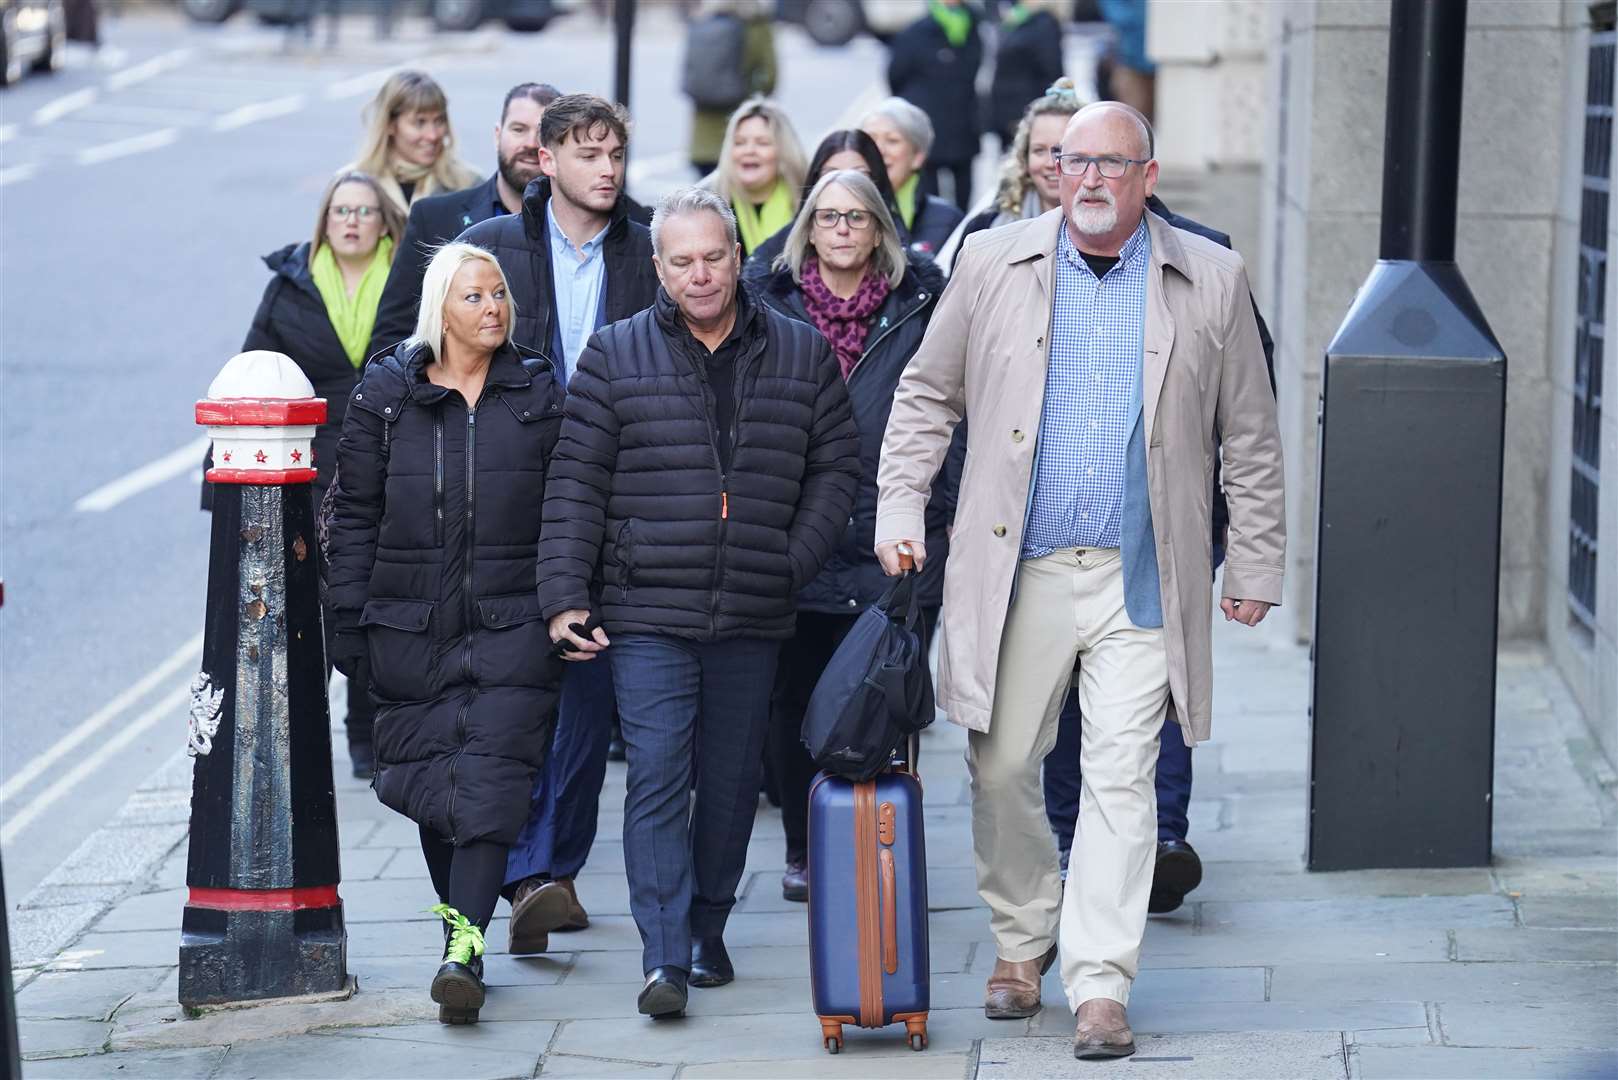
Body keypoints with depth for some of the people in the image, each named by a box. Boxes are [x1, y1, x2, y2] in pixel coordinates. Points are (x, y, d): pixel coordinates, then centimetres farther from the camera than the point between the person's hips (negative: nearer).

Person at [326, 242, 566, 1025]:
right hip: (412, 628, 1)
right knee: (431, 782, 5)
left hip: (512, 627, -1)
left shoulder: (539, 395, 6)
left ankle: (465, 948, -18)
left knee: (490, 778, -12)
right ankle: (464, 921, 23)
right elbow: (354, 514, 8)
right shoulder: (385, 395, 5)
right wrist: (348, 619, 4)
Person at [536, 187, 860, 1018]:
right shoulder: (615, 356, 3)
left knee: (732, 780, 10)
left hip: (753, 618, 2)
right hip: (647, 613, -2)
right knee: (657, 778, -9)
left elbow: (837, 467, 11)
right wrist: (564, 597, -5)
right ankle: (664, 958, -12)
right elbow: (576, 484, 2)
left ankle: (707, 930, 24)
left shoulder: (801, 354, 8)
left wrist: (795, 562, -1)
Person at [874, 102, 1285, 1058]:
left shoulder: (1210, 280, 4)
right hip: (1016, 572, 1)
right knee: (1003, 767, 8)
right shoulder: (995, 265, 5)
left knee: (1122, 780, -6)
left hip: (1140, 577, -1)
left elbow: (1250, 435, 9)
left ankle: (1101, 986, -3)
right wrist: (900, 508, 1)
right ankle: (1022, 942, 30)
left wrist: (1256, 565, 8)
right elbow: (927, 395, 12)